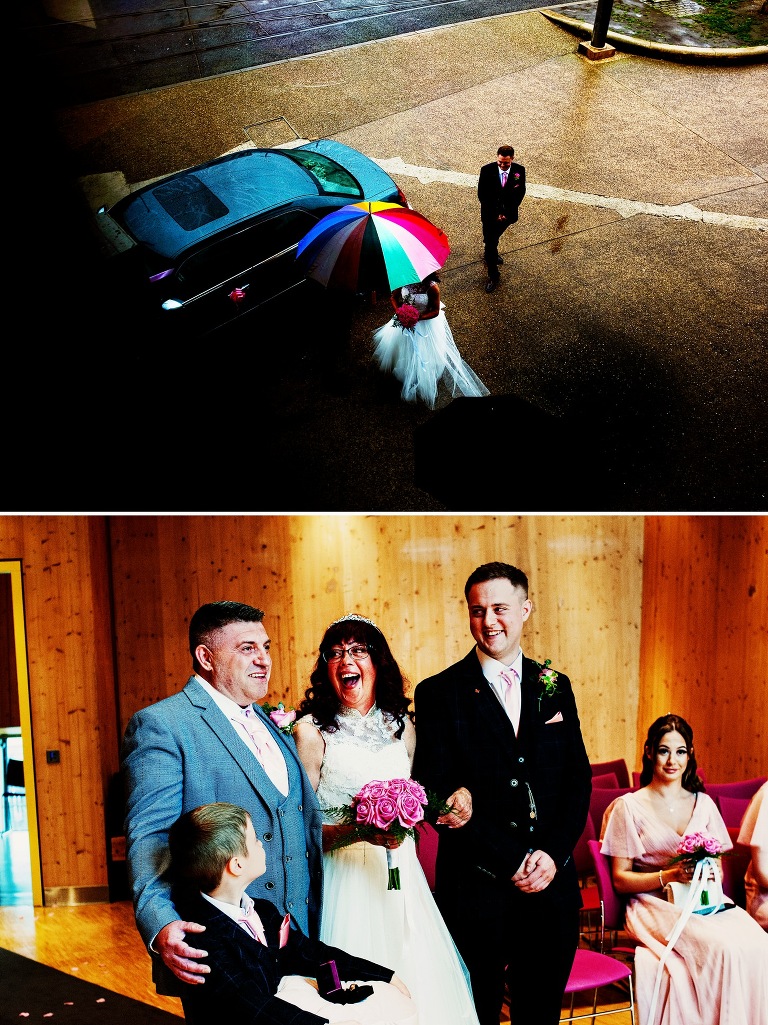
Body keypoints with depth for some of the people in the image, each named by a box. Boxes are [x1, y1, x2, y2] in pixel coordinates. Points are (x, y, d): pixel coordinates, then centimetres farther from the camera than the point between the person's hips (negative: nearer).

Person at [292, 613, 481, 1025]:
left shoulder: (403, 727, 8)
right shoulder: (311, 731, -7)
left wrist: (454, 801, 1)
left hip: (401, 878, 5)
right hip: (344, 879, -4)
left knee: (418, 984, 5)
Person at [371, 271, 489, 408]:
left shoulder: (432, 287, -31)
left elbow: (435, 311, -21)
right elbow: (393, 297, -6)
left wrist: (417, 318, -29)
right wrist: (399, 313, -21)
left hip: (426, 324, -5)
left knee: (423, 358, 9)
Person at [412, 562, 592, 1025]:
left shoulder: (555, 687, 8)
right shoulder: (439, 693, -4)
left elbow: (579, 780, 8)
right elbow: (438, 793, -10)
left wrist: (553, 854, -7)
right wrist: (511, 861, -14)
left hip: (552, 883, 4)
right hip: (477, 886, -3)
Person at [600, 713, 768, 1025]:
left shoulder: (703, 804, 15)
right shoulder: (630, 807, 1)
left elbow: (718, 868, 18)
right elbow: (620, 879, -1)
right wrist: (668, 876, -17)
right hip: (654, 904, -4)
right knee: (725, 949, -33)